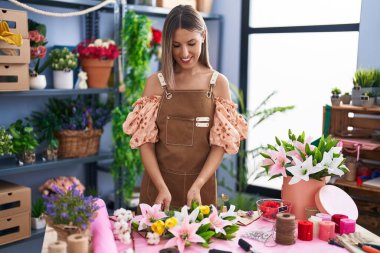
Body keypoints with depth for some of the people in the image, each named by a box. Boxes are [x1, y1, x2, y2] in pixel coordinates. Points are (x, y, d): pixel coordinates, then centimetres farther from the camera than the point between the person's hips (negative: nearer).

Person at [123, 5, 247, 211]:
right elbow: (145, 141, -4)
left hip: (201, 187, 0)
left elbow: (220, 144, -5)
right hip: (158, 185, 1)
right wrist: (162, 187, -15)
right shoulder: (155, 83, -1)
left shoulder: (218, 83, -2)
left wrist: (197, 186, -17)